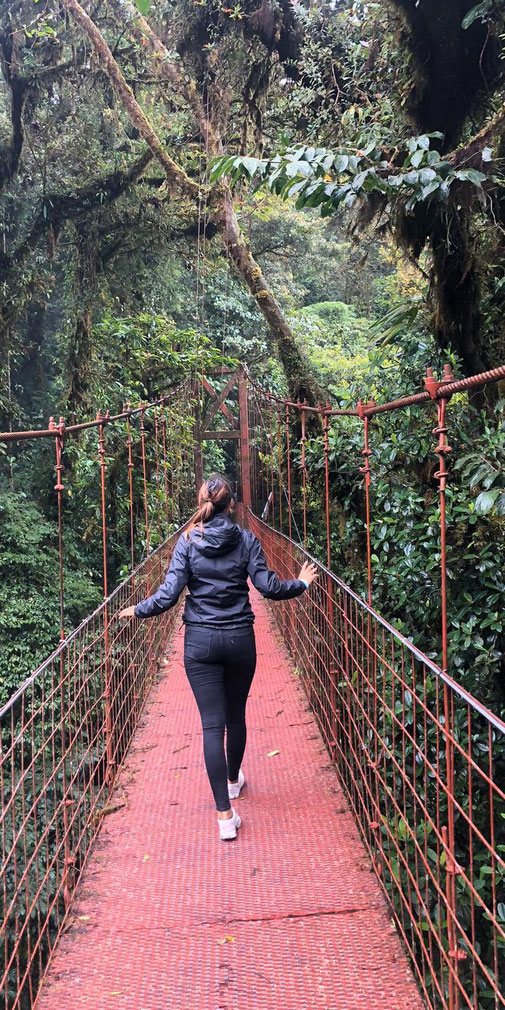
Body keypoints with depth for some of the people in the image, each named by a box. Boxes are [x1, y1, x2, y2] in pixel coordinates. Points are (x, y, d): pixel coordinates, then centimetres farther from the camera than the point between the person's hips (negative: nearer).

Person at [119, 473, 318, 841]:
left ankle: (225, 813, -3)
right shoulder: (246, 540, -3)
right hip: (240, 639, 2)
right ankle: (234, 779, 43)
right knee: (236, 715, 20)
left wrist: (137, 610, 7)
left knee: (213, 723, -1)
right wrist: (302, 583, 11)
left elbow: (170, 593, -9)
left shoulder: (188, 541, -5)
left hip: (200, 642, -1)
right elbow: (268, 586, -7)